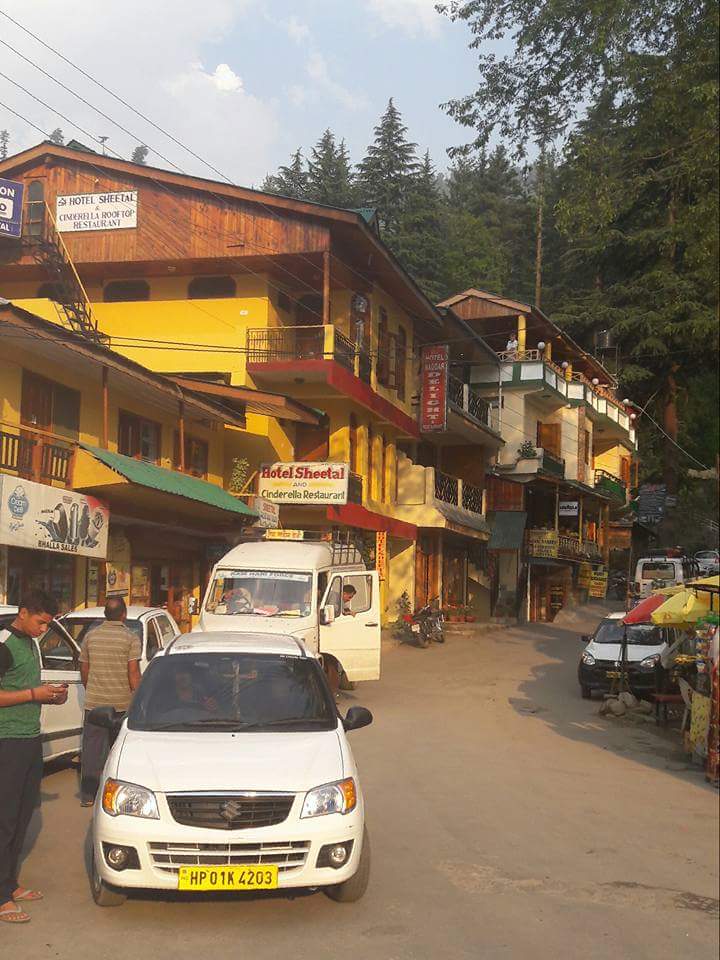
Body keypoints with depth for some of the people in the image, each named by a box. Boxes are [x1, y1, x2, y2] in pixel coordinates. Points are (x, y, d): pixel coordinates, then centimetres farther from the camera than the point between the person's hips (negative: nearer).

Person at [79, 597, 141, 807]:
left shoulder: (91, 636, 4)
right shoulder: (131, 639, -7)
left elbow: (84, 670, 11)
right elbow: (134, 673, -12)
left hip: (94, 702, 2)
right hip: (123, 703, -2)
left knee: (92, 749, 8)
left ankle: (87, 795, 10)